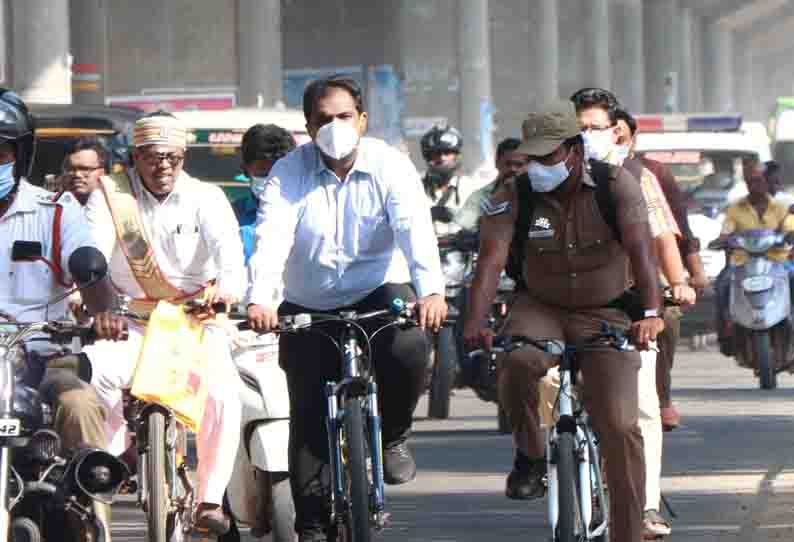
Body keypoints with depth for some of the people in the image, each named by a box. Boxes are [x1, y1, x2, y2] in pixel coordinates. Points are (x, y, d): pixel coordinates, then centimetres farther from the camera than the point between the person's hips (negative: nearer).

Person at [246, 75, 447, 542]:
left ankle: (392, 435, -1)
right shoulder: (291, 173, -7)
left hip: (379, 292, -1)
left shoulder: (390, 166, -9)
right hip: (310, 306, 1)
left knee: (408, 349, -31)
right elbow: (272, 237, -21)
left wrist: (431, 292, -41)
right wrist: (260, 300, -39)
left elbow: (415, 228, -23)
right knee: (309, 417, -5)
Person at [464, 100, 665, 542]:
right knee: (519, 361, -34)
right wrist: (476, 322, -40)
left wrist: (652, 313, -45)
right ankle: (530, 456, -8)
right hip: (540, 309, 1)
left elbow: (641, 250, -28)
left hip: (606, 315, -1)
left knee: (620, 427, -12)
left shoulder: (616, 186, -15)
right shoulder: (514, 195, -11)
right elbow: (492, 259, -23)